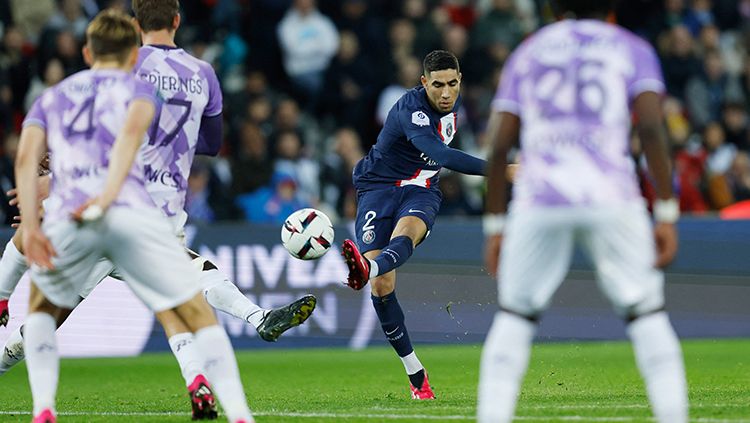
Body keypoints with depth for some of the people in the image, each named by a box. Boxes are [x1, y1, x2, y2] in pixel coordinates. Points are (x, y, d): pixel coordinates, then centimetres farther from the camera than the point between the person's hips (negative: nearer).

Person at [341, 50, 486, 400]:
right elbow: (441, 155, -40)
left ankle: (367, 267, -69)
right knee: (382, 287, -16)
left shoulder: (452, 102, 3)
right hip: (378, 188, -4)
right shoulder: (411, 109, -23)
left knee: (406, 232, -35)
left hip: (421, 193, 4)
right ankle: (415, 373, -5)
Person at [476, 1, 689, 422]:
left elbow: (499, 146, 13)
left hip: (538, 199, 2)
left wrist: (496, 226, 17)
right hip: (611, 198, -1)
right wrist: (667, 215, -3)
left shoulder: (528, 53, 20)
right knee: (648, 313, 7)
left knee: (514, 318, 13)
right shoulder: (632, 50, 13)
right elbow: (651, 129, -3)